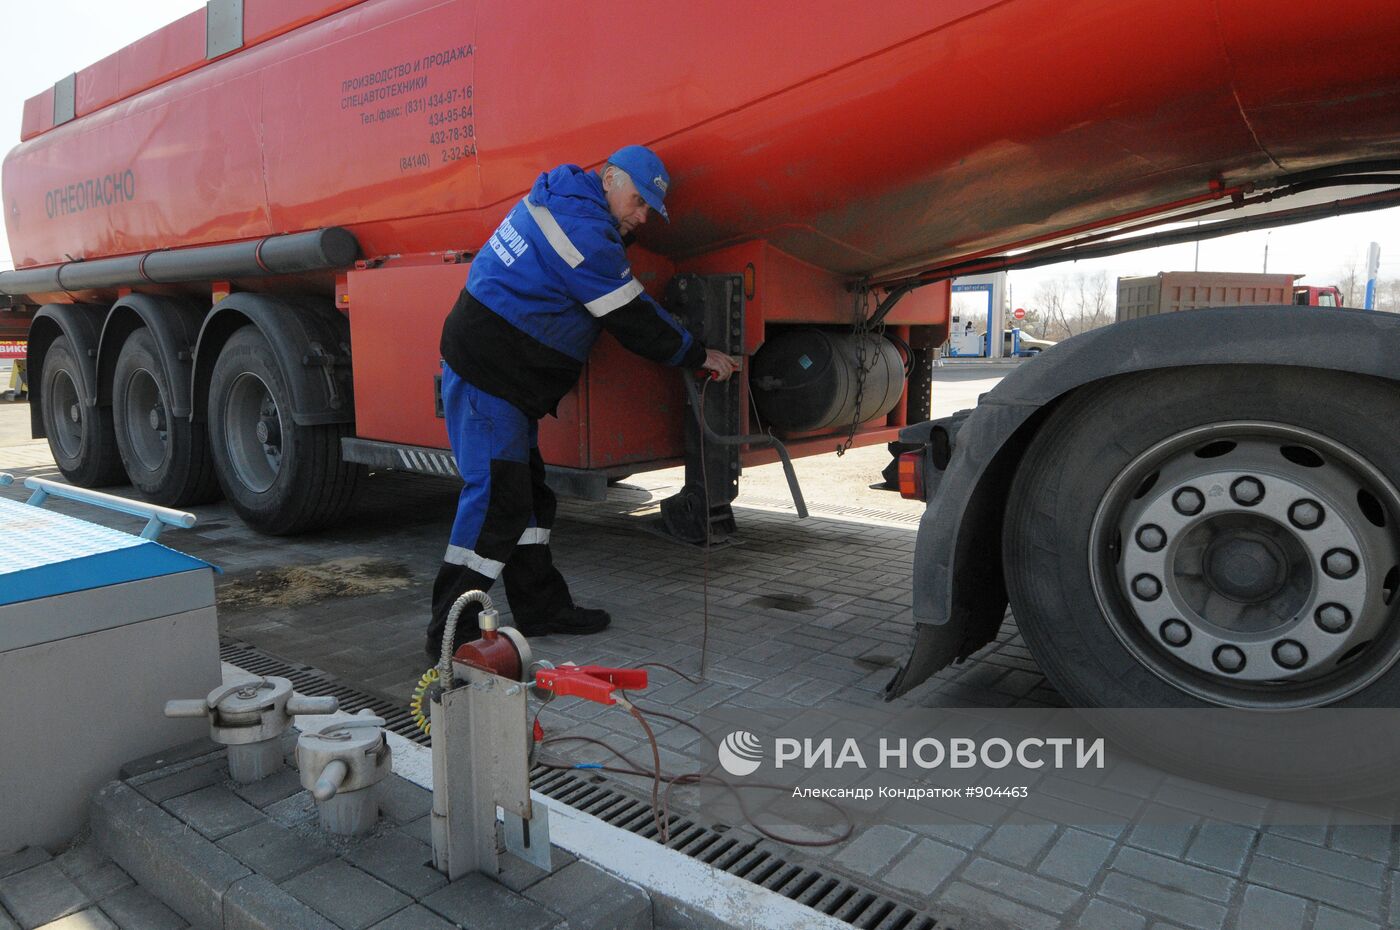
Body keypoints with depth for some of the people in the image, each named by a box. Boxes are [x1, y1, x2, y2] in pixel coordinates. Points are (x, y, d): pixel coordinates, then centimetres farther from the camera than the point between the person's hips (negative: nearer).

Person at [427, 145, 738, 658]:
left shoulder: (559, 200, 15)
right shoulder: (584, 229, -18)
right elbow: (632, 321, -14)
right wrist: (699, 355, -2)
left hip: (495, 372, 11)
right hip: (487, 374, -11)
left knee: (527, 491, 13)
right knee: (497, 497, -10)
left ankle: (542, 607, 23)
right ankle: (451, 631, -2)